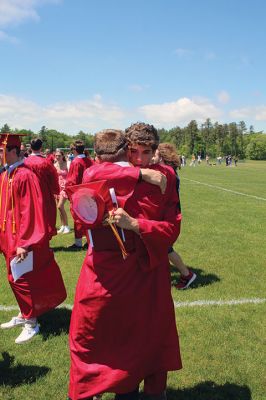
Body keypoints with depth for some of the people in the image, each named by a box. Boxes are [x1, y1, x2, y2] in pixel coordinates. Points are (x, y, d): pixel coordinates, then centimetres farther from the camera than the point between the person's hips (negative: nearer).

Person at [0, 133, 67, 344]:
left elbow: (29, 212, -21)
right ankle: (25, 314, 34)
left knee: (23, 281, 2)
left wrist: (24, 243, -22)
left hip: (22, 239, -8)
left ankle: (31, 323, 17)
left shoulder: (24, 176, -19)